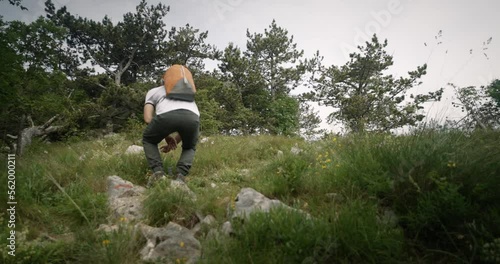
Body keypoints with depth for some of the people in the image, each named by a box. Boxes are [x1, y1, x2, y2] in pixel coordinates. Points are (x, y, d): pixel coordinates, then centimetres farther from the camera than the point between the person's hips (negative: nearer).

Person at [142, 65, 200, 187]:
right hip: (192, 117, 2)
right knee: (189, 147, 34)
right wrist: (174, 142, 51)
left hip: (167, 115, -2)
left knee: (148, 140, 31)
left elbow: (148, 118, 22)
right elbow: (184, 123, 43)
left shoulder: (153, 91, 38)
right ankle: (181, 175, 8)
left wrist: (167, 136, 29)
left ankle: (158, 172, 10)